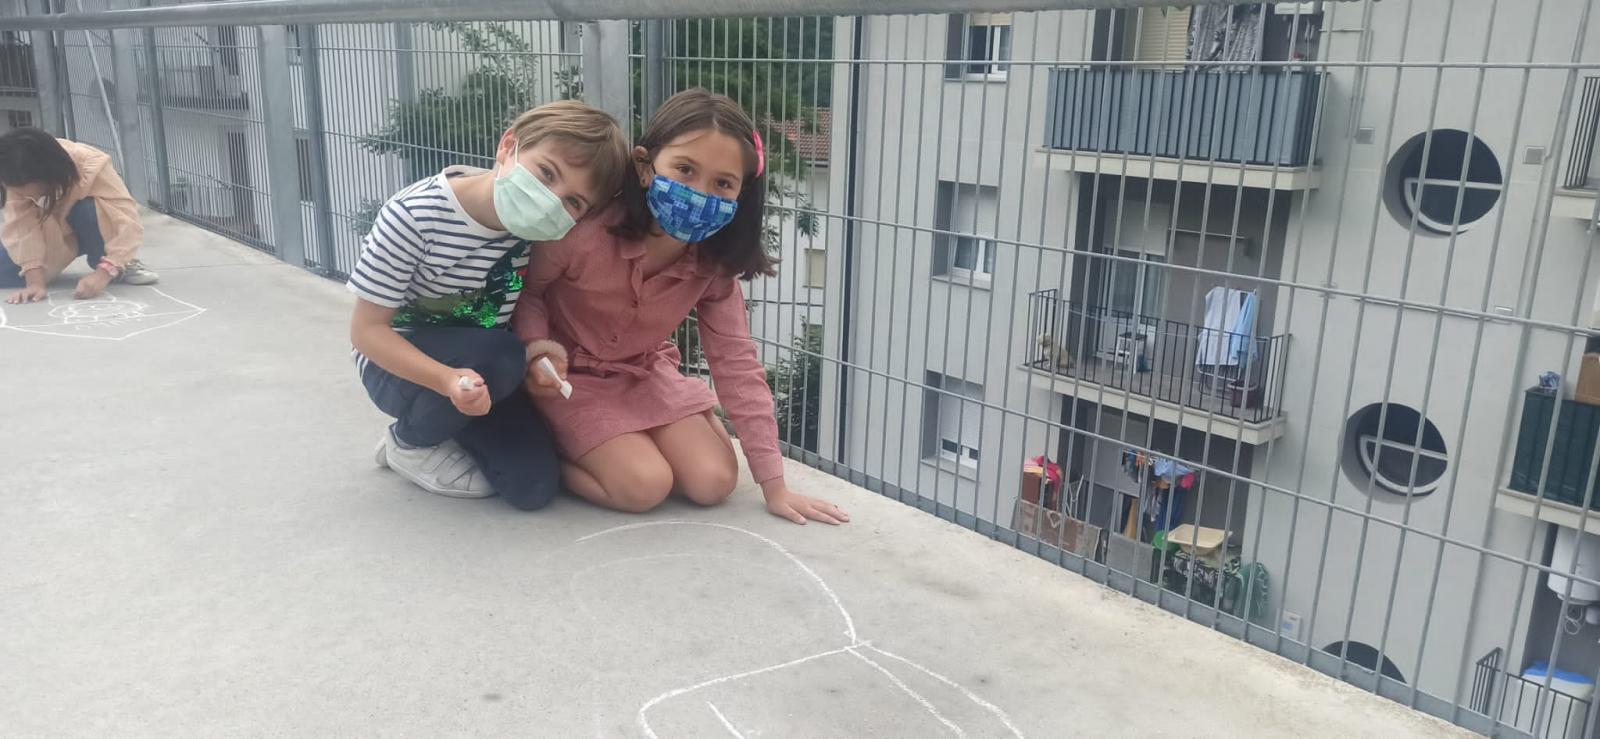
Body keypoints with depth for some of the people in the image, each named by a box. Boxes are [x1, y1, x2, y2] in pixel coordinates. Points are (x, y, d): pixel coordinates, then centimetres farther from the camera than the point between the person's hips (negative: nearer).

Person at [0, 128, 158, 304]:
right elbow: (23, 227, -30)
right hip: (51, 234, 3)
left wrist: (104, 272, -50)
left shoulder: (90, 166, -33)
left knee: (86, 210, -35)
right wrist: (36, 281, -42)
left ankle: (122, 265, -13)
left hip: (97, 232, -3)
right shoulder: (17, 178, -25)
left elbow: (128, 222, -40)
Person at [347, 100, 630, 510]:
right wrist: (448, 380, -38)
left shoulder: (543, 229, -15)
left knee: (534, 484, -12)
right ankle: (411, 441, -3)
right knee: (500, 358, -34)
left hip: (481, 365, 4)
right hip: (400, 364, -4)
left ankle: (450, 423, 17)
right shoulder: (415, 215, -28)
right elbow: (367, 329, -22)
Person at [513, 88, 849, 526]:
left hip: (644, 373, 4)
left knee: (714, 482, -8)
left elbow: (736, 363, -13)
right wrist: (536, 345, -33)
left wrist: (775, 487, -14)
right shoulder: (585, 230, -30)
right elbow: (524, 289, -10)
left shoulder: (712, 264, -17)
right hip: (570, 376, -4)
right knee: (645, 486, -20)